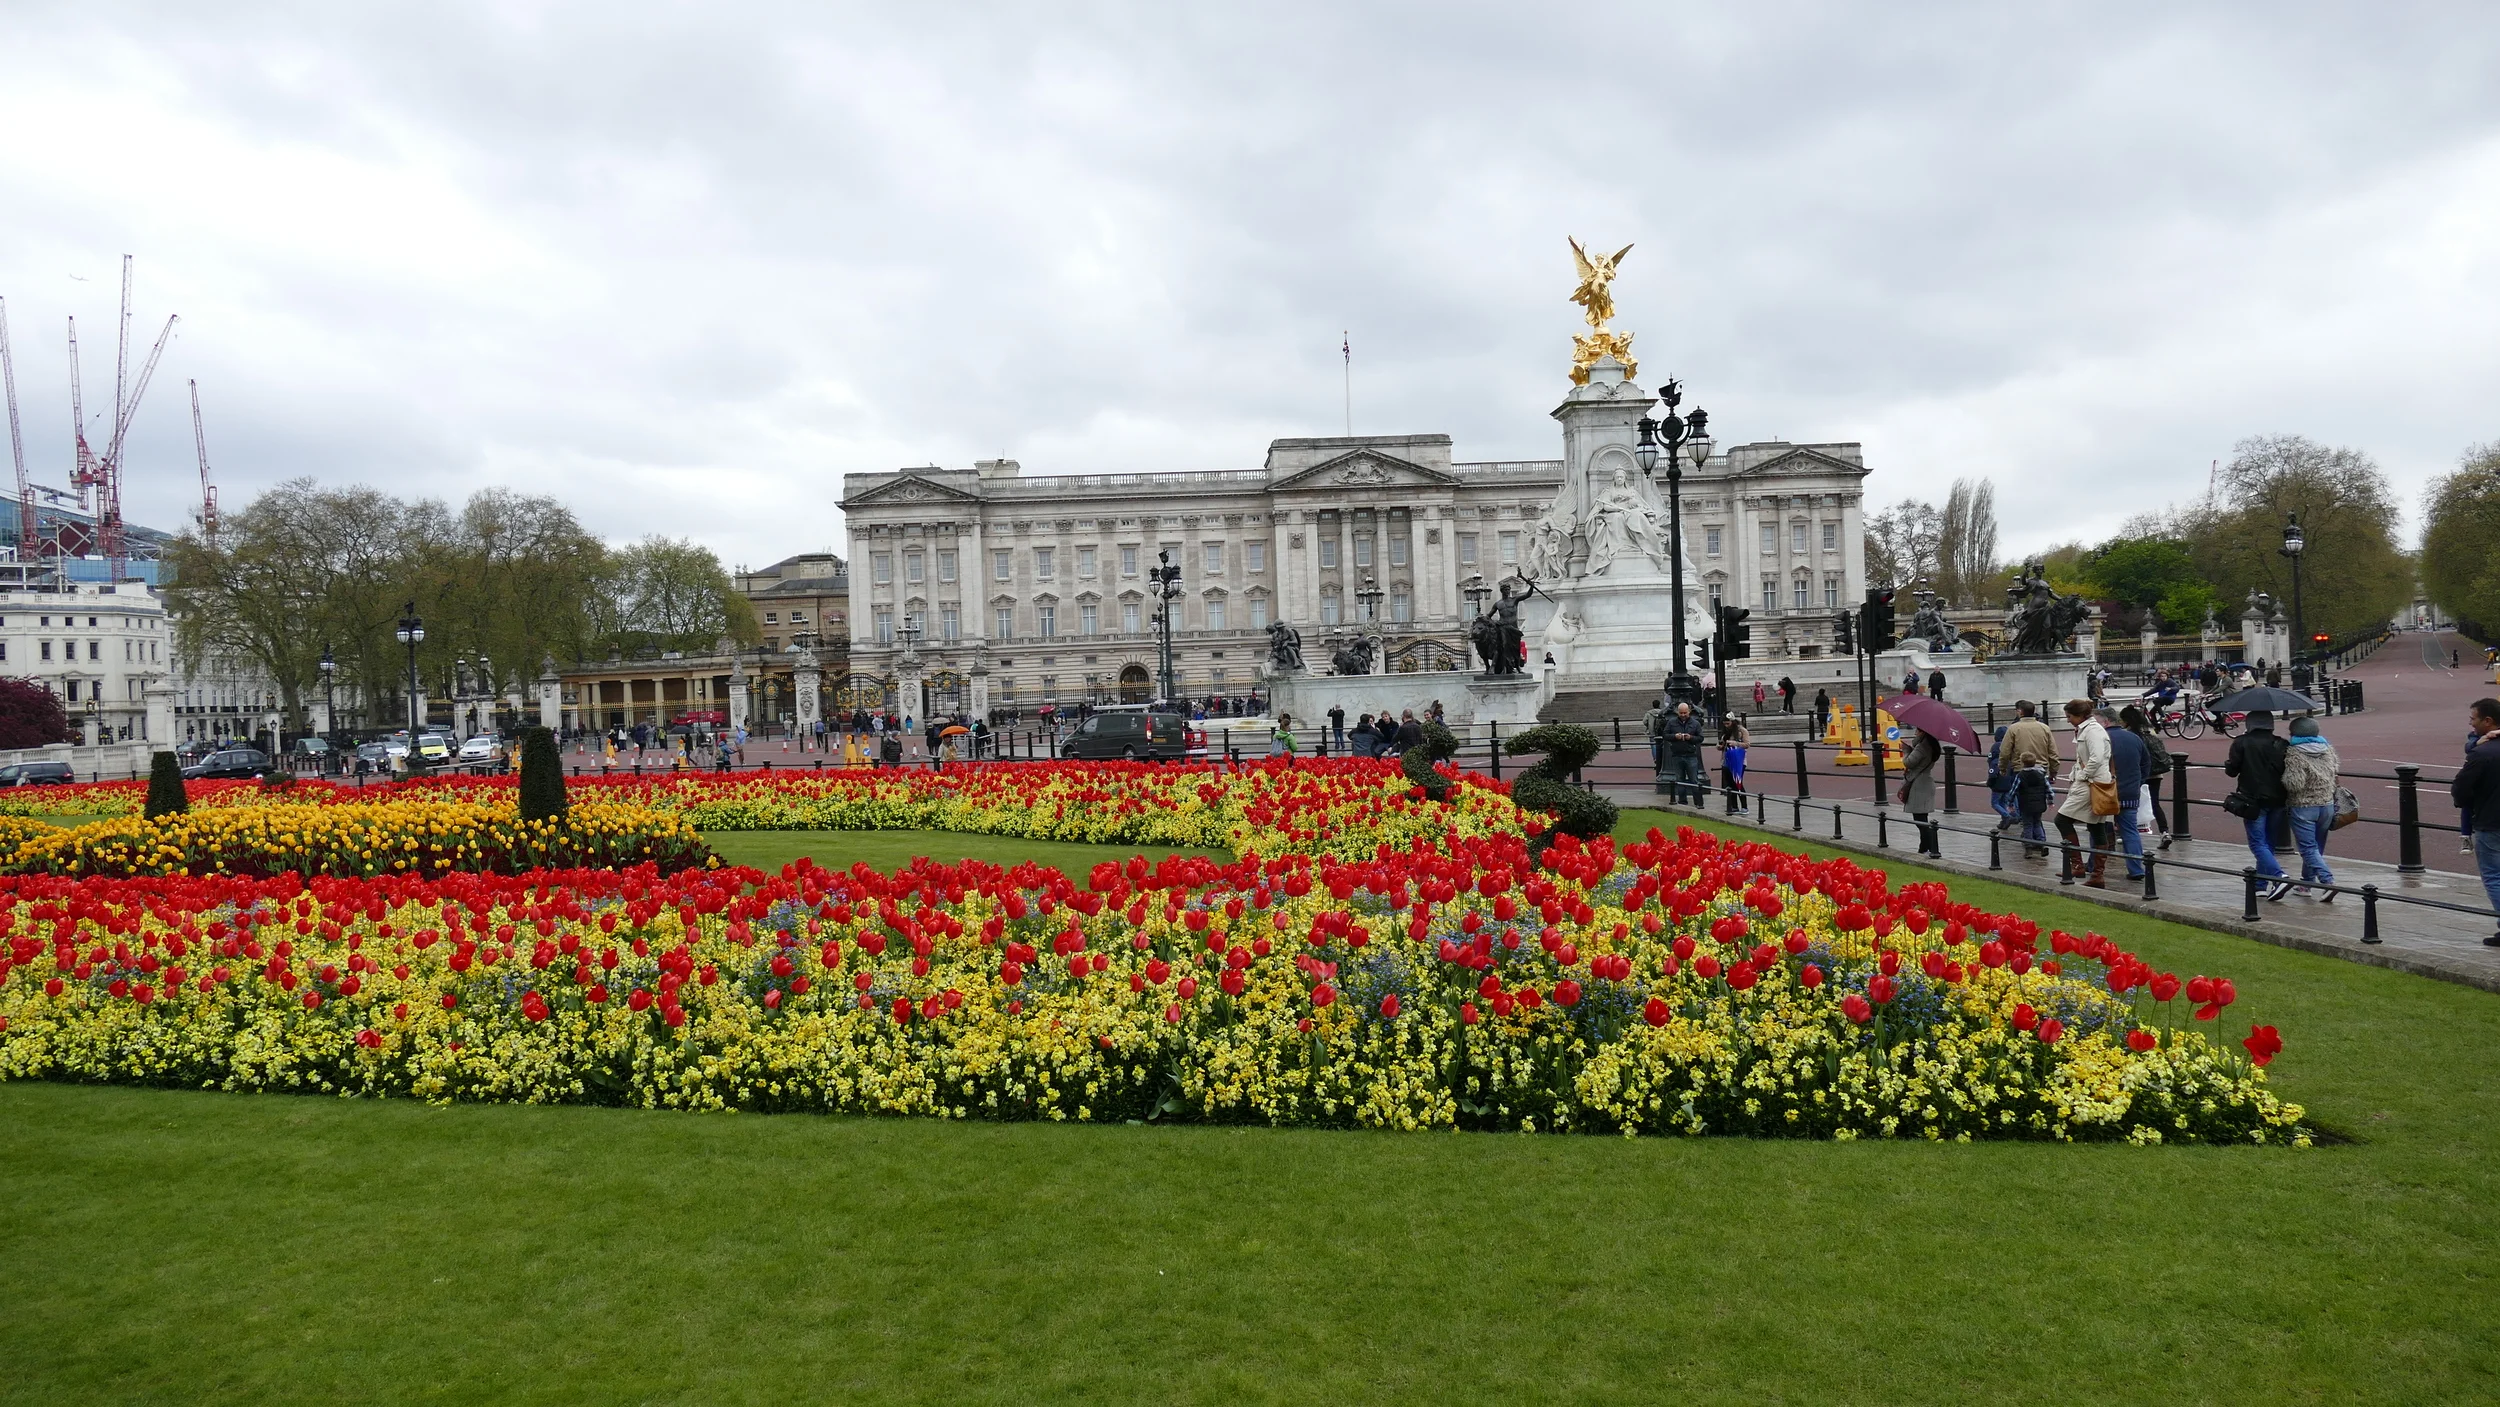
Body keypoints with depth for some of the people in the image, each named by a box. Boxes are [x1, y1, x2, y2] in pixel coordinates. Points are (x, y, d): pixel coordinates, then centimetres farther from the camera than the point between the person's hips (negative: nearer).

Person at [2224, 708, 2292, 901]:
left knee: (2258, 843, -2)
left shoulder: (2241, 743, -9)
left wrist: (2227, 765, 16)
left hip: (2253, 800, -5)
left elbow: (2232, 771, -5)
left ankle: (2279, 877, -20)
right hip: (2276, 800, 5)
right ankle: (2262, 883, 19)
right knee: (2268, 843, 15)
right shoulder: (2281, 744, 3)